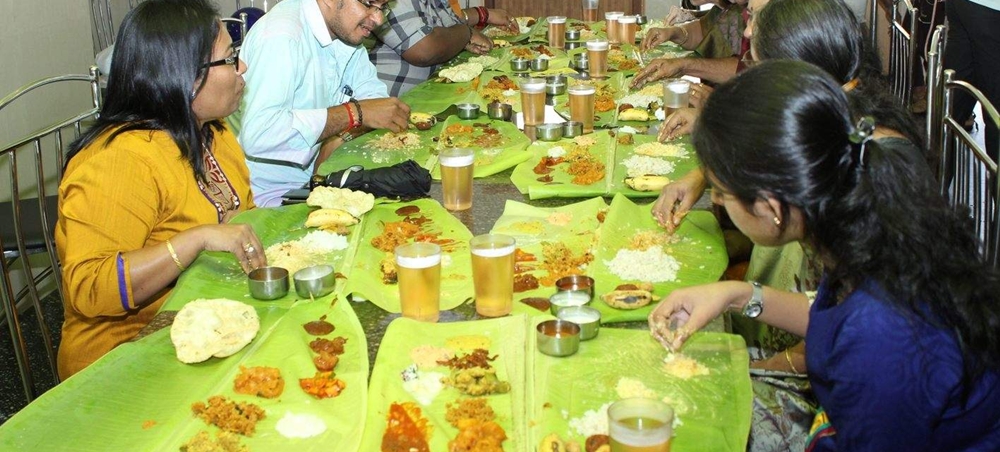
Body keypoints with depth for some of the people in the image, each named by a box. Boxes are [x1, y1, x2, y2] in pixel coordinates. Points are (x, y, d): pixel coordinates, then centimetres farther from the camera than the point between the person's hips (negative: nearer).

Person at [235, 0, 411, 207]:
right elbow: (257, 135, -34)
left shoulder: (346, 27, 3)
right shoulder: (281, 35, -24)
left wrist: (339, 138, -13)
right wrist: (355, 113, -30)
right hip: (271, 195, -8)